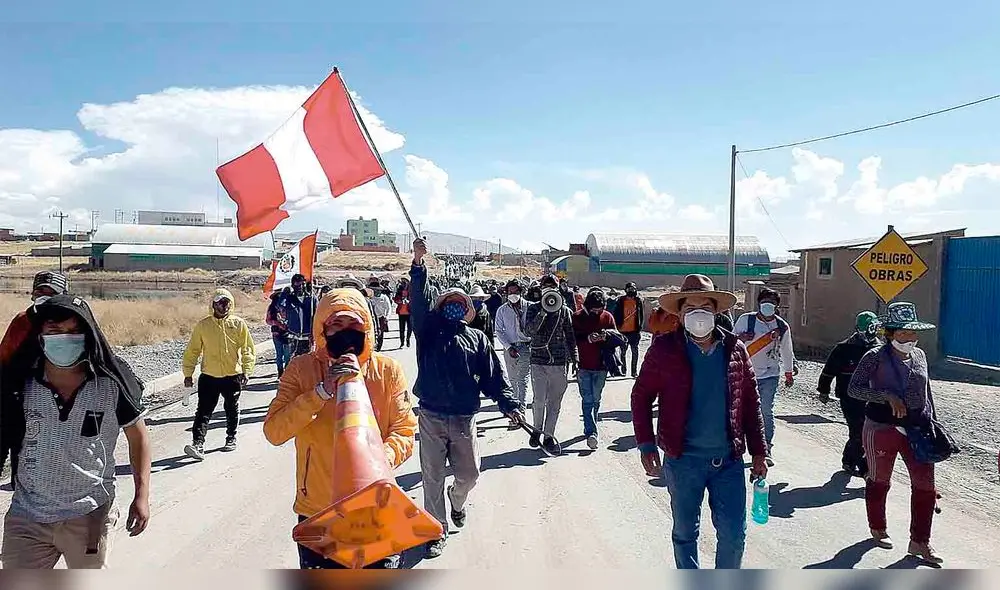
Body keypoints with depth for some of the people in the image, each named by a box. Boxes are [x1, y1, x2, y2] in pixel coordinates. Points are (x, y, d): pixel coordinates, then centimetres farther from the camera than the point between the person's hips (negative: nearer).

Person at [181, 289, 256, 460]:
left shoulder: (239, 324, -3)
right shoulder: (203, 325, -1)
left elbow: (248, 349, -2)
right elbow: (192, 350, 4)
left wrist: (246, 371, -10)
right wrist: (188, 373, 3)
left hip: (233, 375, 0)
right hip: (209, 376, 0)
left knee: (232, 410, 15)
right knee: (204, 411, -6)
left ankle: (231, 438, 32)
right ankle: (198, 443, -7)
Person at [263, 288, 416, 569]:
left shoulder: (388, 370, -5)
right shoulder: (301, 369, -5)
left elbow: (405, 432, -7)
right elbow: (274, 431, -14)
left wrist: (381, 460, -28)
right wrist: (323, 390, -24)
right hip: (318, 514, 0)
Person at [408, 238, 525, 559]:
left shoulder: (477, 339, 8)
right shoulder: (429, 330, 4)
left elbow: (494, 377, 2)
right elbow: (418, 303, -14)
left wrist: (509, 404, -13)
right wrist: (418, 265, -27)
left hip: (464, 420, 1)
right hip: (431, 418, -1)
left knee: (468, 475, 11)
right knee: (432, 479, 6)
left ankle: (457, 501, 45)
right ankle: (437, 531, 24)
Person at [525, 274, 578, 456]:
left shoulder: (564, 310, 7)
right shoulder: (534, 309, 2)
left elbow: (570, 336, 11)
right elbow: (528, 331, -13)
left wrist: (573, 359, 8)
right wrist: (543, 313, -21)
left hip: (559, 362, 2)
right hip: (539, 361, -2)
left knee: (555, 402, 5)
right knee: (539, 400, -4)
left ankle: (548, 435, 17)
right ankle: (537, 429, 20)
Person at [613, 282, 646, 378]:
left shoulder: (639, 300, 0)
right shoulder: (621, 301, -1)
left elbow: (642, 315, 4)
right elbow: (616, 314, 3)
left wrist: (640, 327, -1)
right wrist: (618, 326, -3)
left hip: (634, 331, 0)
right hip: (623, 330, 0)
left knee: (635, 351, 2)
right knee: (622, 351, 11)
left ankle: (634, 371, 9)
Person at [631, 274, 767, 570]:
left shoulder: (734, 349, 2)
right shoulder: (664, 349, -6)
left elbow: (750, 403, 8)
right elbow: (641, 397, -1)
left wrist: (758, 453, 7)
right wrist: (647, 447, -7)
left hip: (729, 459, 2)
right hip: (683, 459, -1)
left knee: (734, 535, 5)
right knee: (685, 533, 14)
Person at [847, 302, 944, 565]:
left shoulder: (919, 355, 4)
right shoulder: (875, 357, -12)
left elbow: (926, 392, 14)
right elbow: (854, 388, -18)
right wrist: (887, 397, -26)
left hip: (918, 429, 5)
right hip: (882, 429, -4)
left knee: (925, 484, 1)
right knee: (879, 481, 13)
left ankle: (919, 542, 14)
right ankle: (878, 529, 34)